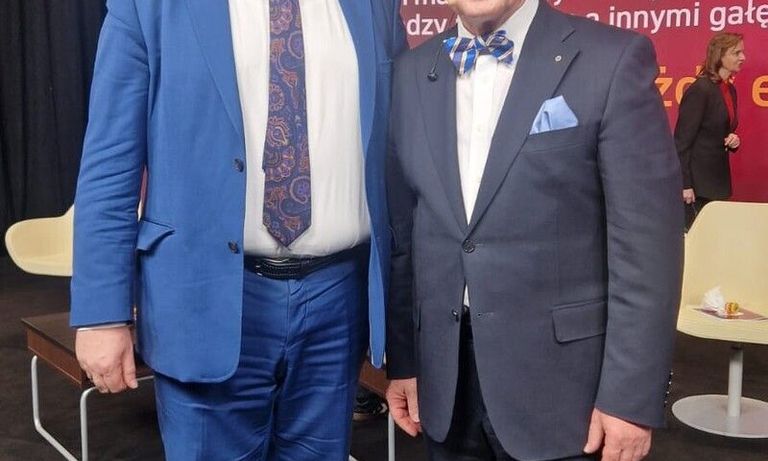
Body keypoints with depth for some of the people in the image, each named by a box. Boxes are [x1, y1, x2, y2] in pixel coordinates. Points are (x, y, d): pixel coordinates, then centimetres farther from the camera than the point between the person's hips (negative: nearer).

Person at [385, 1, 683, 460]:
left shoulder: (613, 58, -8)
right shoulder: (411, 73, 5)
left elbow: (645, 240, -10)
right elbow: (403, 229, 7)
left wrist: (631, 395, -12)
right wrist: (402, 360, 8)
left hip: (558, 380, -3)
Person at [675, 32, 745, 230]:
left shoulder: (730, 90, 11)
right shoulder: (699, 90, -15)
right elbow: (682, 140, -17)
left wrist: (733, 141, -1)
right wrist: (684, 184, -20)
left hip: (718, 179, 9)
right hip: (696, 180, -9)